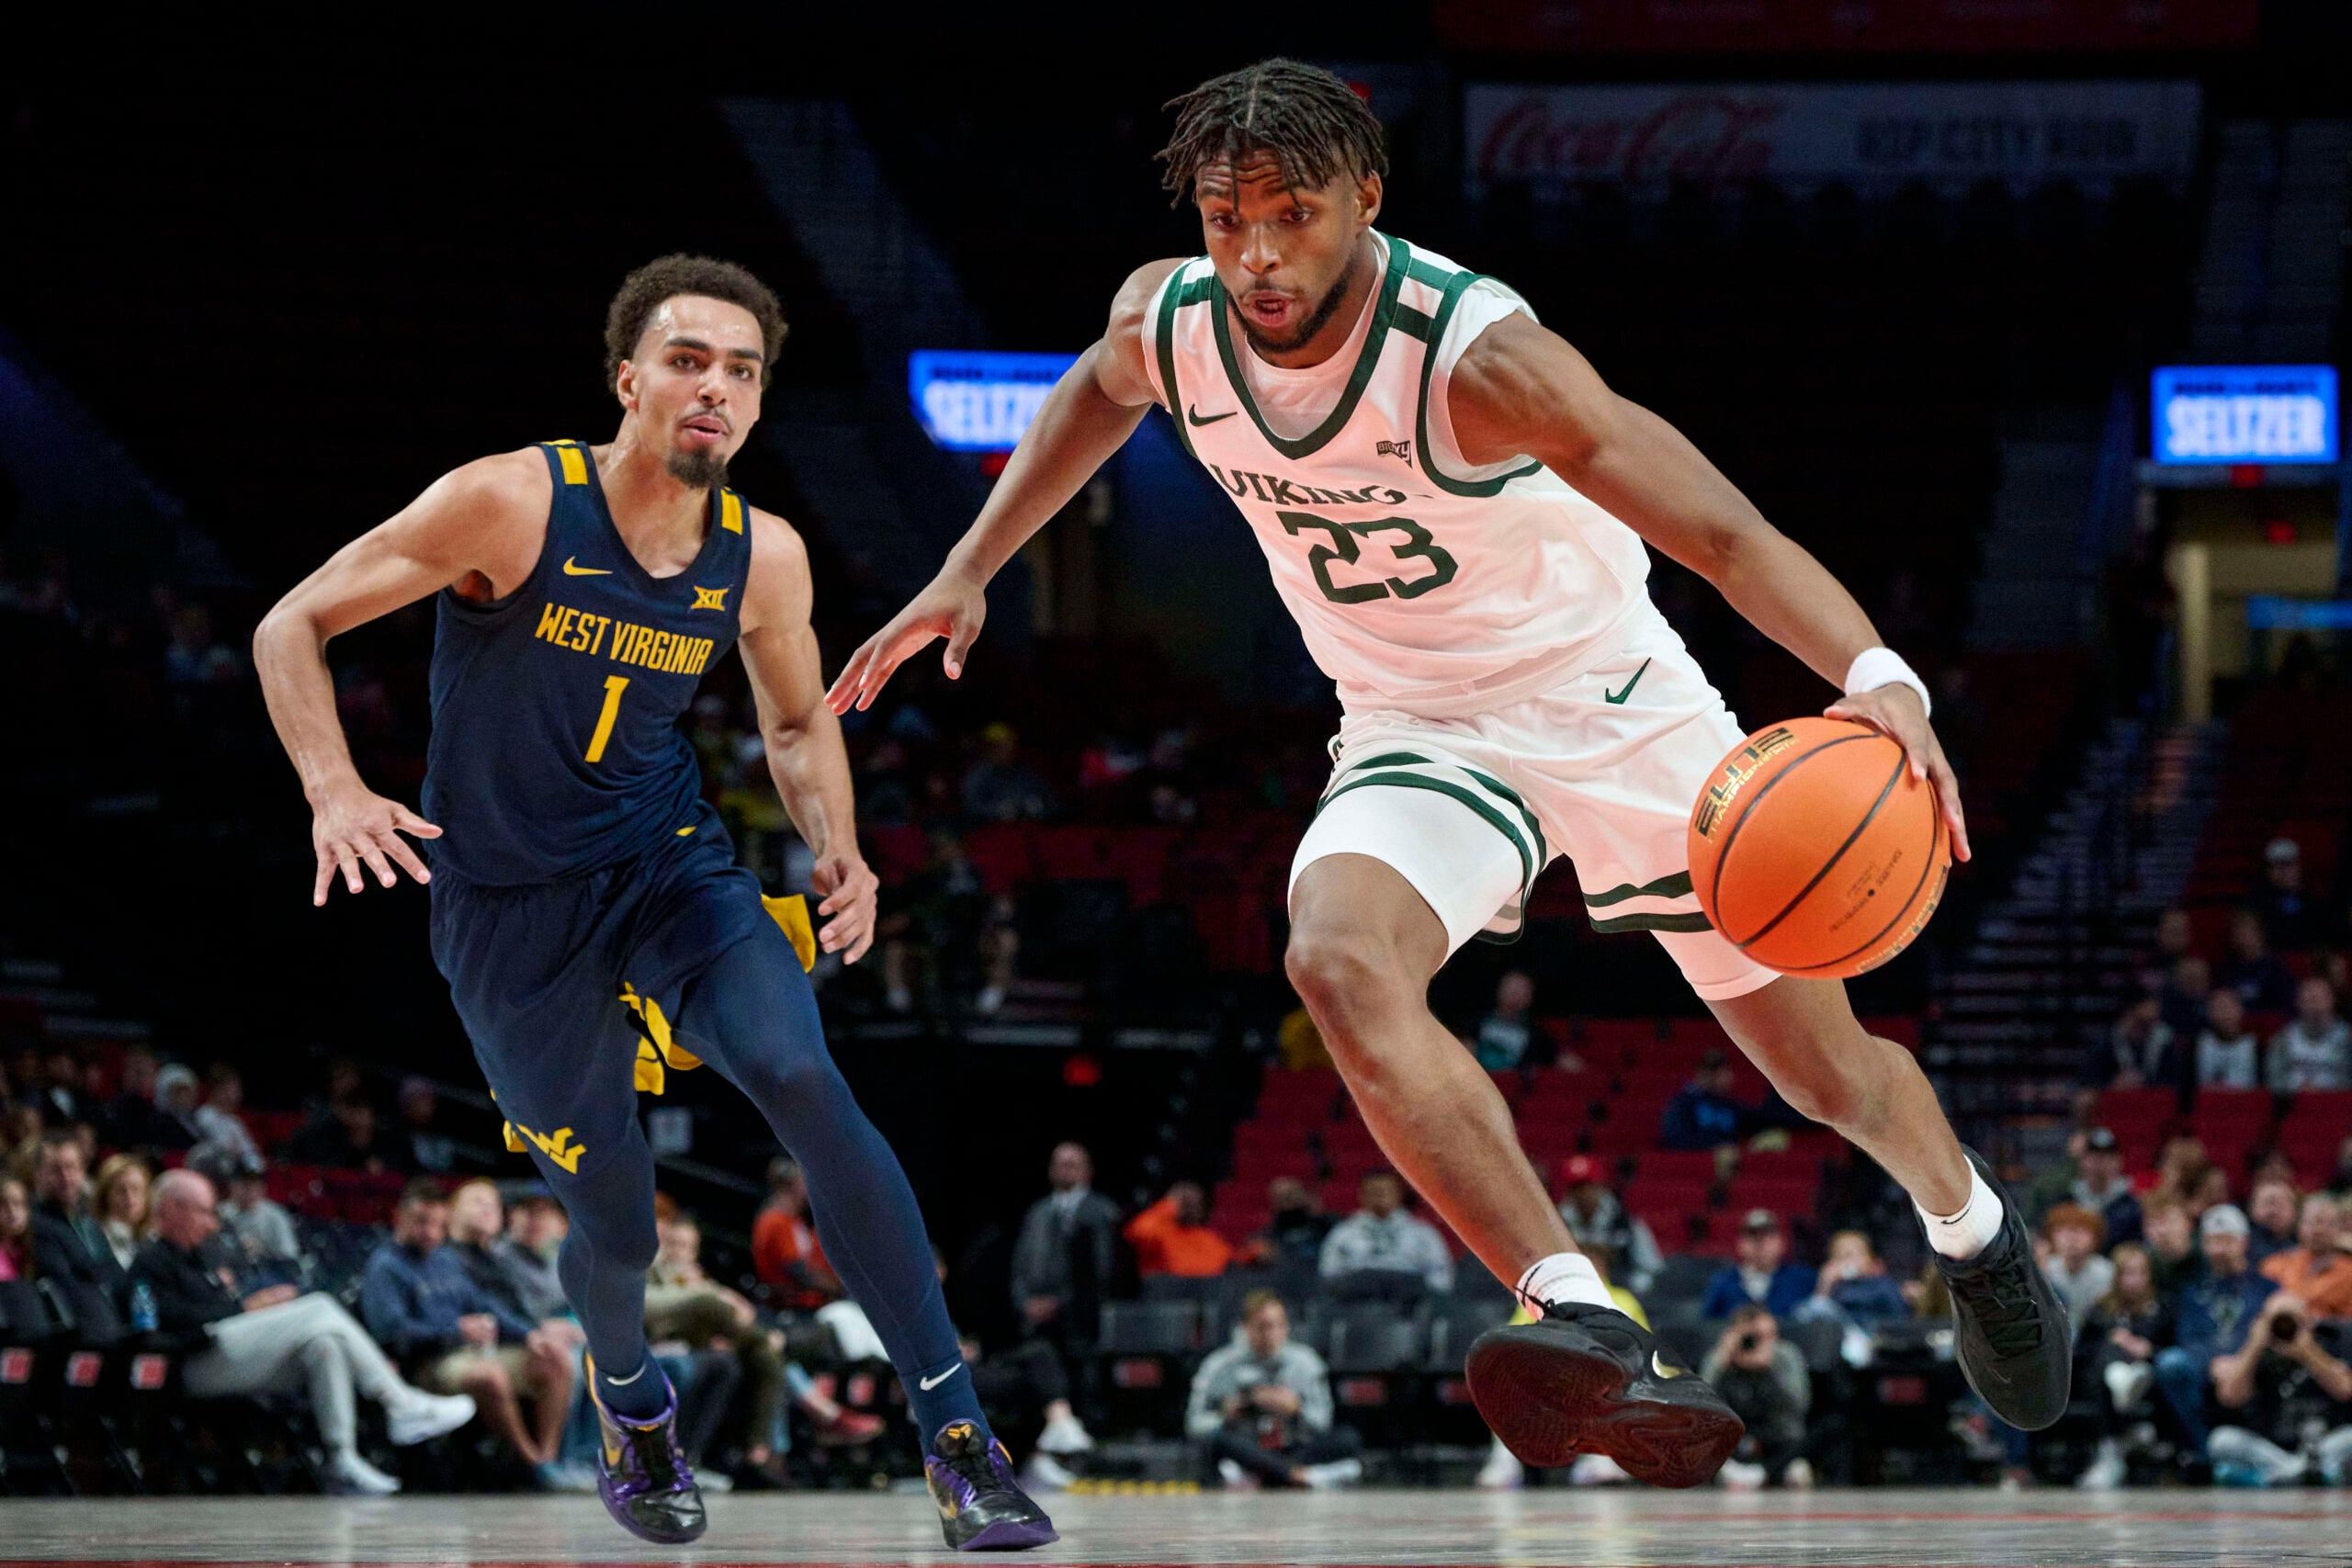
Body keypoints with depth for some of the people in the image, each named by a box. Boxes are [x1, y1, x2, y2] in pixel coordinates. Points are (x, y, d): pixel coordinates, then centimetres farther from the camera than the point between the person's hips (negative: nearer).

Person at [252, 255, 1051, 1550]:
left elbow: (798, 725, 15)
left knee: (801, 1077, -25)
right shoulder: (512, 505, -18)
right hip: (506, 902, -2)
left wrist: (839, 853, -5)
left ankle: (955, 1439, -23)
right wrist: (334, 794, -28)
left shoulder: (763, 558, -5)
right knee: (613, 1218, 2)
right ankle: (628, 1406, 41)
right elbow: (292, 628, -13)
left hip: (670, 861, 2)